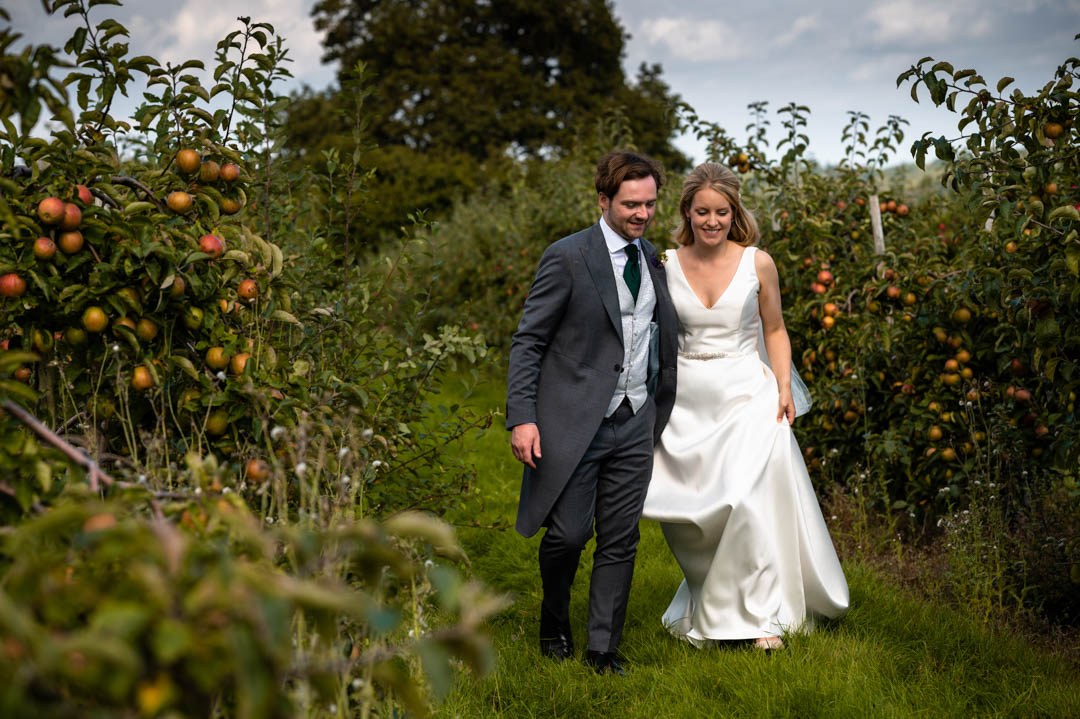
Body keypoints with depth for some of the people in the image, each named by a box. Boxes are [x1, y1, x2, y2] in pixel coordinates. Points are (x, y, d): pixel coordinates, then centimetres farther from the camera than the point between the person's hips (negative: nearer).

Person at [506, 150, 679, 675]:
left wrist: (660, 412, 18)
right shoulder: (568, 257, -8)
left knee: (620, 542, 5)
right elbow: (528, 341, -7)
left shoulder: (652, 259, 11)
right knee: (567, 532, -1)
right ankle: (555, 622, 27)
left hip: (634, 423, 5)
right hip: (574, 421, -5)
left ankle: (603, 648, 17)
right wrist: (521, 418, -16)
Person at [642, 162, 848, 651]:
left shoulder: (757, 263, -2)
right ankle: (706, 606, 30)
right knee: (687, 510, 5)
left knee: (749, 500, -13)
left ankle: (762, 615, 2)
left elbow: (774, 330, 7)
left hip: (746, 394, -2)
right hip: (685, 400, 2)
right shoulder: (666, 265, 1)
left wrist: (783, 388, -4)